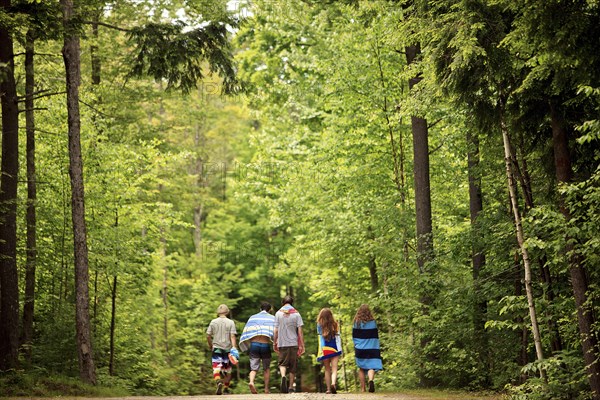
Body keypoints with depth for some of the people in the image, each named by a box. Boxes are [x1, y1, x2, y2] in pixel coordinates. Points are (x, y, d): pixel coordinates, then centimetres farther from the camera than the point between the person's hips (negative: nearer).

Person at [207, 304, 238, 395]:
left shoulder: (213, 322, 3)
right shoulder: (230, 322, 0)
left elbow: (208, 336, 3)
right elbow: (232, 336, -9)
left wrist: (211, 346, 18)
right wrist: (234, 348, -13)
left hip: (216, 348, 0)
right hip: (227, 348, 0)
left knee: (216, 368, -6)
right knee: (227, 369, 14)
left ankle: (218, 382, -33)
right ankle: (226, 388, 18)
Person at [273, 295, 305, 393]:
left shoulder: (278, 313, 2)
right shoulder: (296, 314, 0)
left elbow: (275, 330, 1)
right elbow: (300, 331, -3)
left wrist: (274, 343, 10)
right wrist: (302, 345, 0)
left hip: (282, 343, 0)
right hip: (294, 343, 0)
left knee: (282, 362, 9)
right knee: (293, 365, 9)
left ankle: (283, 376, -21)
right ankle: (290, 387, 11)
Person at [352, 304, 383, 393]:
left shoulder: (356, 323, -2)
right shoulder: (373, 322, 0)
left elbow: (353, 336, 4)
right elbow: (376, 336, 7)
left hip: (360, 349, 1)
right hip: (371, 348, 0)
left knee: (361, 368, 12)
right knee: (371, 366, -3)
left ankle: (362, 388, 11)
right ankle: (371, 380, -33)